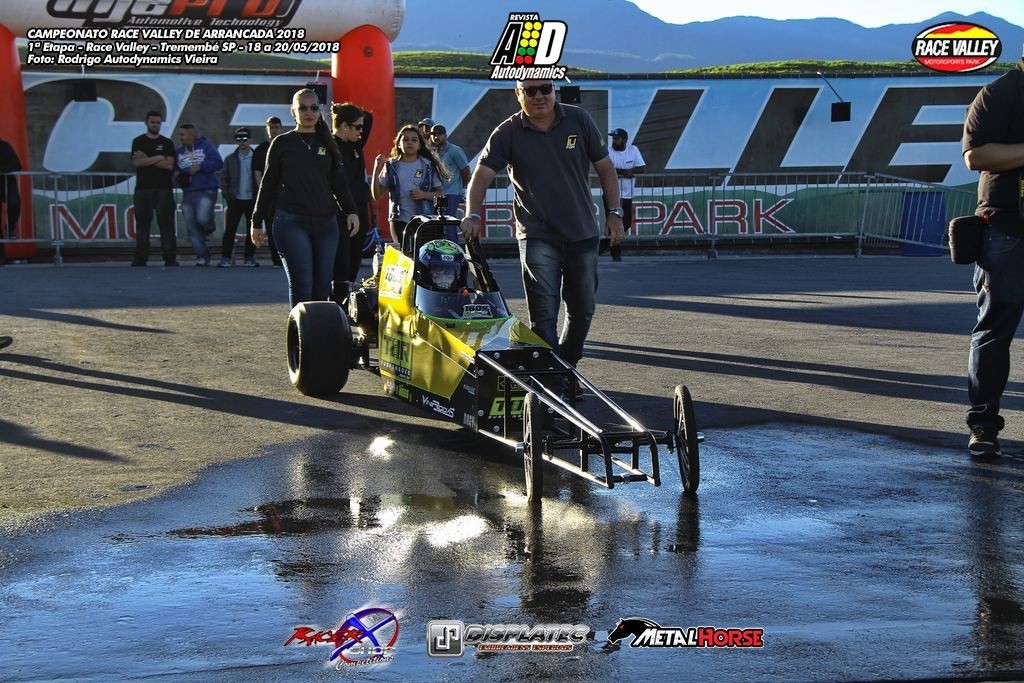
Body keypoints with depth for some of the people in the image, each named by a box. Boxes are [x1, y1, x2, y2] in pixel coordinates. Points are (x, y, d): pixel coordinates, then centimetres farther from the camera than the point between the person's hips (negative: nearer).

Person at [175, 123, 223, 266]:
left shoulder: (205, 146, -1)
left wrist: (200, 167, -14)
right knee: (192, 228, 1)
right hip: (188, 193, 6)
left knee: (202, 218, -26)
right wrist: (178, 177, -2)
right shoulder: (179, 151, 15)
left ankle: (210, 227, 11)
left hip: (206, 190, -6)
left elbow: (218, 163, -9)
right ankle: (202, 256, 9)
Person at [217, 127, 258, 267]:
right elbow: (224, 178, 9)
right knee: (230, 230, -3)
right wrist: (227, 195, -1)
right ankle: (226, 258, 0)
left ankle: (249, 257, 14)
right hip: (236, 200, 1)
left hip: (252, 200, -1)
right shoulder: (230, 159, 7)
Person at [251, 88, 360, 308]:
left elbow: (339, 183, 15)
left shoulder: (327, 144, 16)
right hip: (291, 223, -3)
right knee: (301, 286, -13)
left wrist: (351, 211, -1)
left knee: (322, 287, 1)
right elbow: (268, 184, 11)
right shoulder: (282, 143, 8)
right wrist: (258, 222, 10)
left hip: (325, 223, 3)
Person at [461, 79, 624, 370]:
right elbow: (482, 175, -11)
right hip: (537, 236, -3)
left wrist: (614, 212, 2)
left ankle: (567, 366, 33)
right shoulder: (508, 133, -5)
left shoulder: (579, 120, 0)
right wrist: (472, 215, -27)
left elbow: (605, 167, 7)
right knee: (544, 313, -12)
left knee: (582, 309, 13)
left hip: (582, 233, 3)